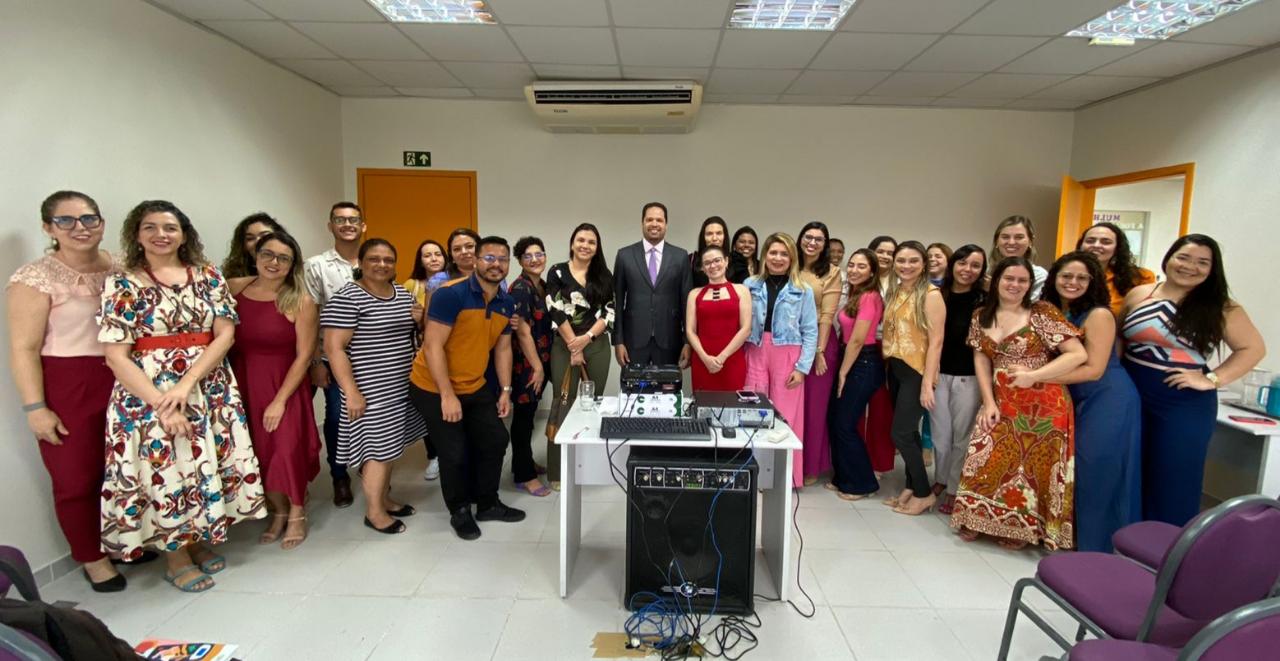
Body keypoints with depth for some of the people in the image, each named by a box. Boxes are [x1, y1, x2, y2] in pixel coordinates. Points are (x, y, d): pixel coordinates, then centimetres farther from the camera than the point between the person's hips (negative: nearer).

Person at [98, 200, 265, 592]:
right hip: (147, 390, -2)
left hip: (210, 388, 3)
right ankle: (176, 557, 21)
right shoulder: (123, 284, -2)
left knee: (209, 464, 8)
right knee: (166, 468, 2)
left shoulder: (208, 276, 4)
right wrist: (161, 403, -17)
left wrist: (186, 384, -15)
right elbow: (116, 355, -8)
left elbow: (226, 334, -4)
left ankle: (199, 540, 30)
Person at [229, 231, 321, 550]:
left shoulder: (301, 302, -10)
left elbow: (304, 355, -10)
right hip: (241, 383, 3)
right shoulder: (233, 288, 0)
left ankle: (297, 515, 22)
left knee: (287, 450, -2)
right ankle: (278, 511, 32)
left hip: (283, 384, -3)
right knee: (257, 453, 10)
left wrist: (279, 400, -11)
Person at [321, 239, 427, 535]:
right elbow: (333, 348, -17)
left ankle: (384, 498, 32)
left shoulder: (403, 294, 9)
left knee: (390, 446, 16)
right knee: (379, 448, -2)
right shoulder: (347, 298, -14)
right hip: (371, 391, -8)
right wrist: (351, 392, -20)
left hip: (402, 386, 8)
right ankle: (373, 512, 14)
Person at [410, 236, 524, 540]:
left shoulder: (506, 304, -1)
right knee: (455, 453, 1)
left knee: (495, 441, 11)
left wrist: (506, 391, 3)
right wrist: (447, 395, -26)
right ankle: (459, 511, 26)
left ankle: (488, 504, 32)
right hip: (434, 389, -7)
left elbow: (503, 349, 8)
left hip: (475, 387, 7)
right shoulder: (450, 294, -23)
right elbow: (433, 346, -25)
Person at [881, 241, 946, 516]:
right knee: (908, 432, 13)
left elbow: (936, 341, -16)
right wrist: (887, 366, 7)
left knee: (901, 433, -5)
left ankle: (924, 493, 12)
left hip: (916, 372, -7)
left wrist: (927, 384, -19)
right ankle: (911, 487, 25)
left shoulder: (931, 295, -12)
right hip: (895, 369, 7)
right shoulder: (894, 292, 9)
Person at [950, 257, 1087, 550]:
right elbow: (981, 359, 6)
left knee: (1033, 463, 5)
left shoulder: (1042, 313, -9)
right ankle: (979, 518, 22)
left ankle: (1023, 526, 23)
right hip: (1001, 402, 4)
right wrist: (989, 401, -3)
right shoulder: (981, 316, 6)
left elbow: (1078, 354, -12)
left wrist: (1034, 376, -18)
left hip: (1041, 403, -4)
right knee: (988, 459, 4)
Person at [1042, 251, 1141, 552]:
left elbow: (1093, 370, -19)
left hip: (1108, 402, -7)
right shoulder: (1050, 312, 4)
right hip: (1077, 401, 7)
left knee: (1099, 476, 1)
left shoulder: (1098, 315, -16)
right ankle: (1076, 536, 27)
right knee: (1076, 471, 12)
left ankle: (1098, 546, 16)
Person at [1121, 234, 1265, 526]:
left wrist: (1212, 379, -11)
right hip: (1133, 398, 3)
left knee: (1173, 480, 6)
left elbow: (1253, 348, 0)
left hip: (1185, 405, -2)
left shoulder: (1219, 307, -3)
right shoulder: (1138, 295, 3)